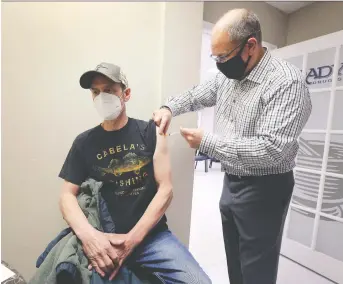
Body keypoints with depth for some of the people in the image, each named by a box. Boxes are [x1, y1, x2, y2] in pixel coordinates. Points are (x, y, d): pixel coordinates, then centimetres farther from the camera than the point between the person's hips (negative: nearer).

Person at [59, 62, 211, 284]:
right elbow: (67, 195, 2)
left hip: (151, 235, -1)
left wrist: (133, 238, -13)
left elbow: (165, 189, -7)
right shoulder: (84, 142, 3)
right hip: (102, 240, 2)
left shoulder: (150, 132, -3)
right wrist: (87, 235, -17)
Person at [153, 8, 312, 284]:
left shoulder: (287, 83, -21)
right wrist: (169, 108, -2)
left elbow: (271, 150, -29)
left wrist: (207, 142, -25)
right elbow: (197, 95, 18)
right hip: (231, 181, 7)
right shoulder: (228, 75, 4)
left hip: (263, 190, -7)